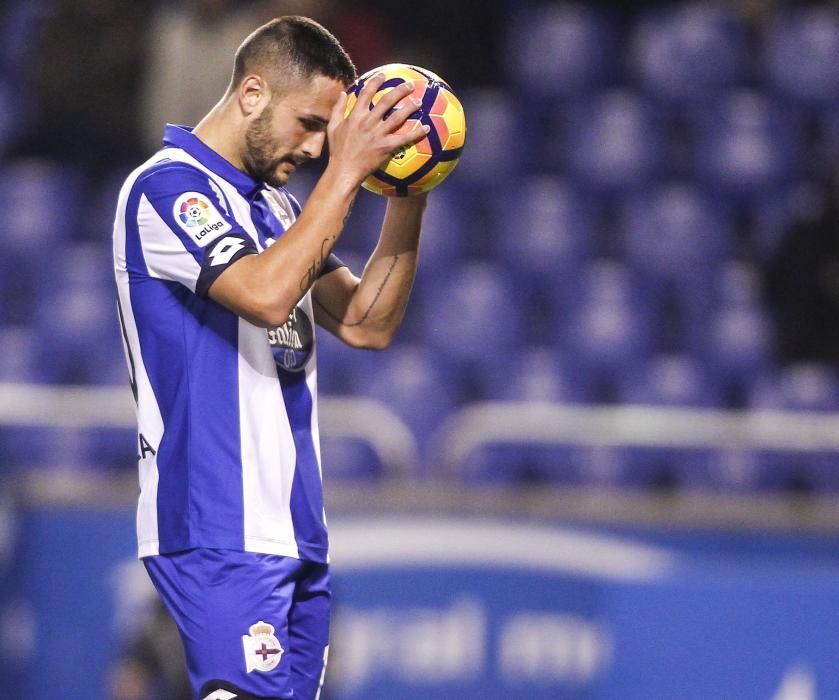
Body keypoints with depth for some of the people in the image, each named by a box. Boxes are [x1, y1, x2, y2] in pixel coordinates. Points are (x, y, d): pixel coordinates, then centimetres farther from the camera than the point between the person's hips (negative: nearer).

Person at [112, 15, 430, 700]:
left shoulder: (278, 206, 19)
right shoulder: (167, 187, -8)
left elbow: (368, 324, 15)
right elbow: (266, 293, -23)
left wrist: (407, 200, 4)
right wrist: (346, 170, -18)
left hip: (295, 530, 9)